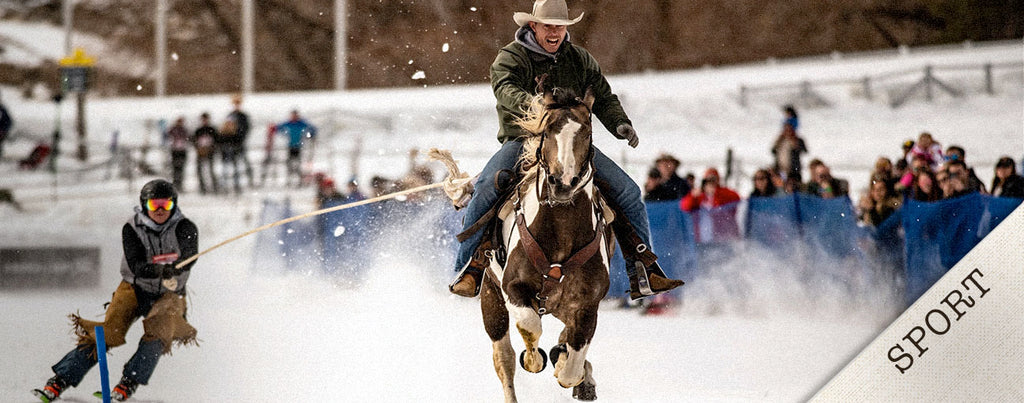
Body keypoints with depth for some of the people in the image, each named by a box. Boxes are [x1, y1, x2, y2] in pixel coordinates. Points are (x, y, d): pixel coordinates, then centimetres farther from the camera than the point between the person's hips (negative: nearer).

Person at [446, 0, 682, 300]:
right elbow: (505, 89, -23)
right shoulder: (510, 58, -2)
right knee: (486, 188, -31)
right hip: (521, 140, -3)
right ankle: (470, 268, -23)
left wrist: (620, 124, -11)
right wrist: (532, 105, -45)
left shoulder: (580, 59, 12)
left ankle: (643, 271, -4)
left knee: (627, 191, -11)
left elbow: (603, 98, 12)